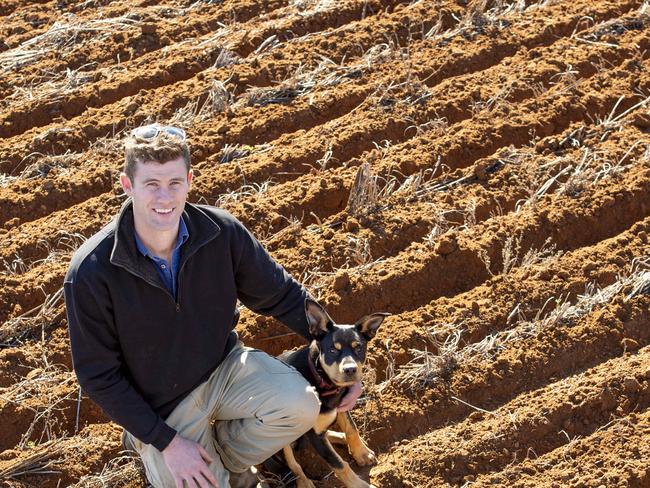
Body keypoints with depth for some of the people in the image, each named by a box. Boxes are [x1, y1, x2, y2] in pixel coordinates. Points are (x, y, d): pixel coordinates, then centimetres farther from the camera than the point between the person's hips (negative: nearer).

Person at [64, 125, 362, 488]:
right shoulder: (91, 274, -25)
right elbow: (99, 375, -15)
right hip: (159, 408, -2)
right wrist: (167, 442, -17)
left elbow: (283, 295, -2)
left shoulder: (221, 232, -17)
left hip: (223, 366, 3)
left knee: (301, 406, -23)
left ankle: (225, 457, 7)